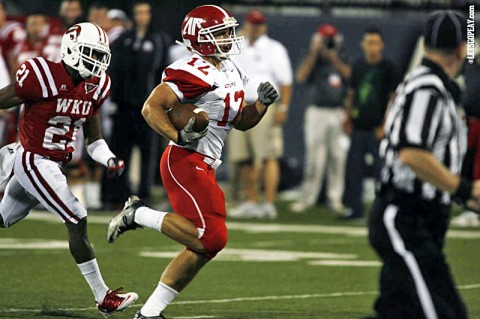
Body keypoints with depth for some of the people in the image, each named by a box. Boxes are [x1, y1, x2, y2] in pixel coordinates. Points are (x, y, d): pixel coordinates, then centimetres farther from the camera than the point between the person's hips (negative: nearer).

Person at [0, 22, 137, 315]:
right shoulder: (44, 77, -20)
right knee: (78, 222, -10)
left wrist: (109, 160, -4)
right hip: (34, 162, -9)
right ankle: (104, 298, -5)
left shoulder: (95, 87, 4)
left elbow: (94, 139, 13)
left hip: (54, 164, 9)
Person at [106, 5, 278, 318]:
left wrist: (263, 102, 6)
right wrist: (178, 136, -28)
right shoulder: (196, 72, -14)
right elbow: (151, 107, -17)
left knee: (203, 247, 8)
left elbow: (242, 122, 24)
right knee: (210, 236, -20)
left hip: (203, 166, 10)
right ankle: (140, 214, -4)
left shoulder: (231, 72, 16)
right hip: (185, 162, -10)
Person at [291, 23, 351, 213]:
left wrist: (332, 56, -18)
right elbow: (301, 76, -14)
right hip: (316, 112, -1)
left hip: (338, 114, 2)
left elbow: (349, 75, -11)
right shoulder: (312, 60, 5)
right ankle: (308, 197, 0)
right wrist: (314, 52, -16)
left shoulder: (342, 61, 10)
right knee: (314, 156, -4)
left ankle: (335, 198, 9)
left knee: (338, 156, 2)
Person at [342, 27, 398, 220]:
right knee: (353, 169, 6)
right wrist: (348, 120, 10)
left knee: (380, 169, -6)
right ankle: (354, 209, 14)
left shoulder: (387, 68, -4)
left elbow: (393, 99, -7)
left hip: (377, 129, -6)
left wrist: (384, 126, -12)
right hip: (358, 128, 6)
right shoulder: (358, 66, 12)